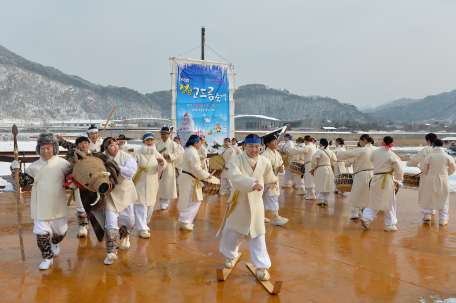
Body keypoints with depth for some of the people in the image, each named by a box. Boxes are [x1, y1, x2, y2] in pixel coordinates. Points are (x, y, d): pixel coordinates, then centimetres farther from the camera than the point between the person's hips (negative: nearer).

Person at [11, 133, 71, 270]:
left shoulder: (63, 164, -3)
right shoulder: (34, 166, 2)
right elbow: (23, 181, 5)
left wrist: (73, 182, -19)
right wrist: (16, 171, -9)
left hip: (58, 206, 0)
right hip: (40, 206, 0)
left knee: (61, 230, 16)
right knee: (41, 233, -5)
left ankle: (55, 243, 51)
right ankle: (47, 258, 15)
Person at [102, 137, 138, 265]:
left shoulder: (126, 157, -10)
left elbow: (130, 172, -25)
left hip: (125, 193, 1)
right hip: (110, 195, -1)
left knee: (129, 221, 11)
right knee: (111, 224, -6)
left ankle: (124, 236, 46)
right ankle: (111, 252, 8)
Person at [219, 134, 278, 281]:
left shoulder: (265, 162, -6)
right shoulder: (237, 161, -16)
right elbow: (235, 177, -34)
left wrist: (273, 181, 37)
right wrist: (252, 184, -48)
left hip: (256, 202, 1)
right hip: (239, 201, -1)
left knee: (258, 234, 1)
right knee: (232, 231, 11)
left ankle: (261, 266, 12)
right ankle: (231, 255, 39)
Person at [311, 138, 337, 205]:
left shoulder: (319, 151, -14)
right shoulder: (330, 152, 4)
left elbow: (314, 161, -16)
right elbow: (334, 160, 13)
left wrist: (313, 167, 0)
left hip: (321, 170, -5)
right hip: (329, 169, 6)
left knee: (320, 185, 2)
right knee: (327, 185, 11)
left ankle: (321, 200, 0)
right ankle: (326, 200, 15)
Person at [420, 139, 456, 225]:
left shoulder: (429, 156, -11)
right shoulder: (447, 157, -5)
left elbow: (423, 168, -4)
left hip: (431, 179, -1)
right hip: (443, 180, 1)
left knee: (428, 197, 16)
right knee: (443, 199, 11)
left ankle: (427, 214, 12)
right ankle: (442, 219, 14)